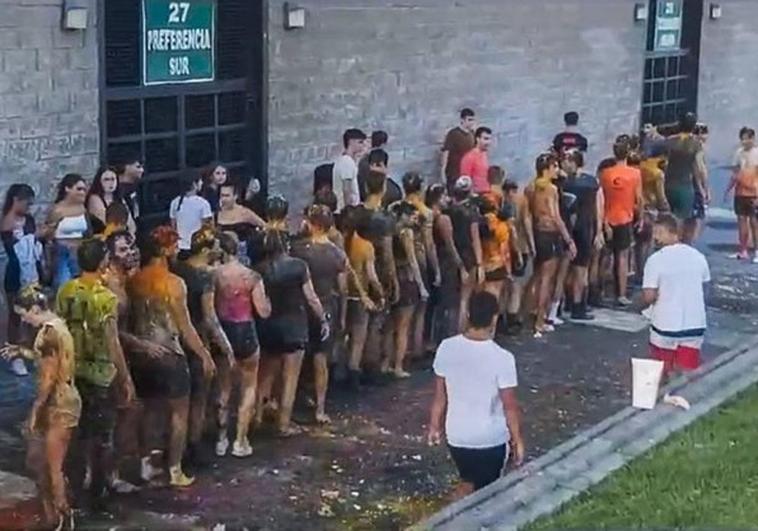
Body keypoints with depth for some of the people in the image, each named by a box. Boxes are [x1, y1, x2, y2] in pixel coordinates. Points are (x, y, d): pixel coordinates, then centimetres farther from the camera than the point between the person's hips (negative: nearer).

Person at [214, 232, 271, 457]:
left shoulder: (214, 275, -9)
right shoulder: (252, 277, -12)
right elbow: (263, 311, -10)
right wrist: (266, 298, 10)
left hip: (222, 332, 2)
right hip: (245, 333, -2)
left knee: (224, 387, 18)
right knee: (249, 387, 14)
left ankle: (222, 439, 22)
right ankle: (240, 441, 13)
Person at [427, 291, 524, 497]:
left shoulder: (447, 348, -11)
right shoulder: (502, 358, -23)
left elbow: (440, 395, 0)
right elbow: (510, 407, -15)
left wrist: (435, 426, 15)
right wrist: (517, 440, -1)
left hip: (456, 436, 4)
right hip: (491, 440, -4)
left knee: (468, 483, 27)